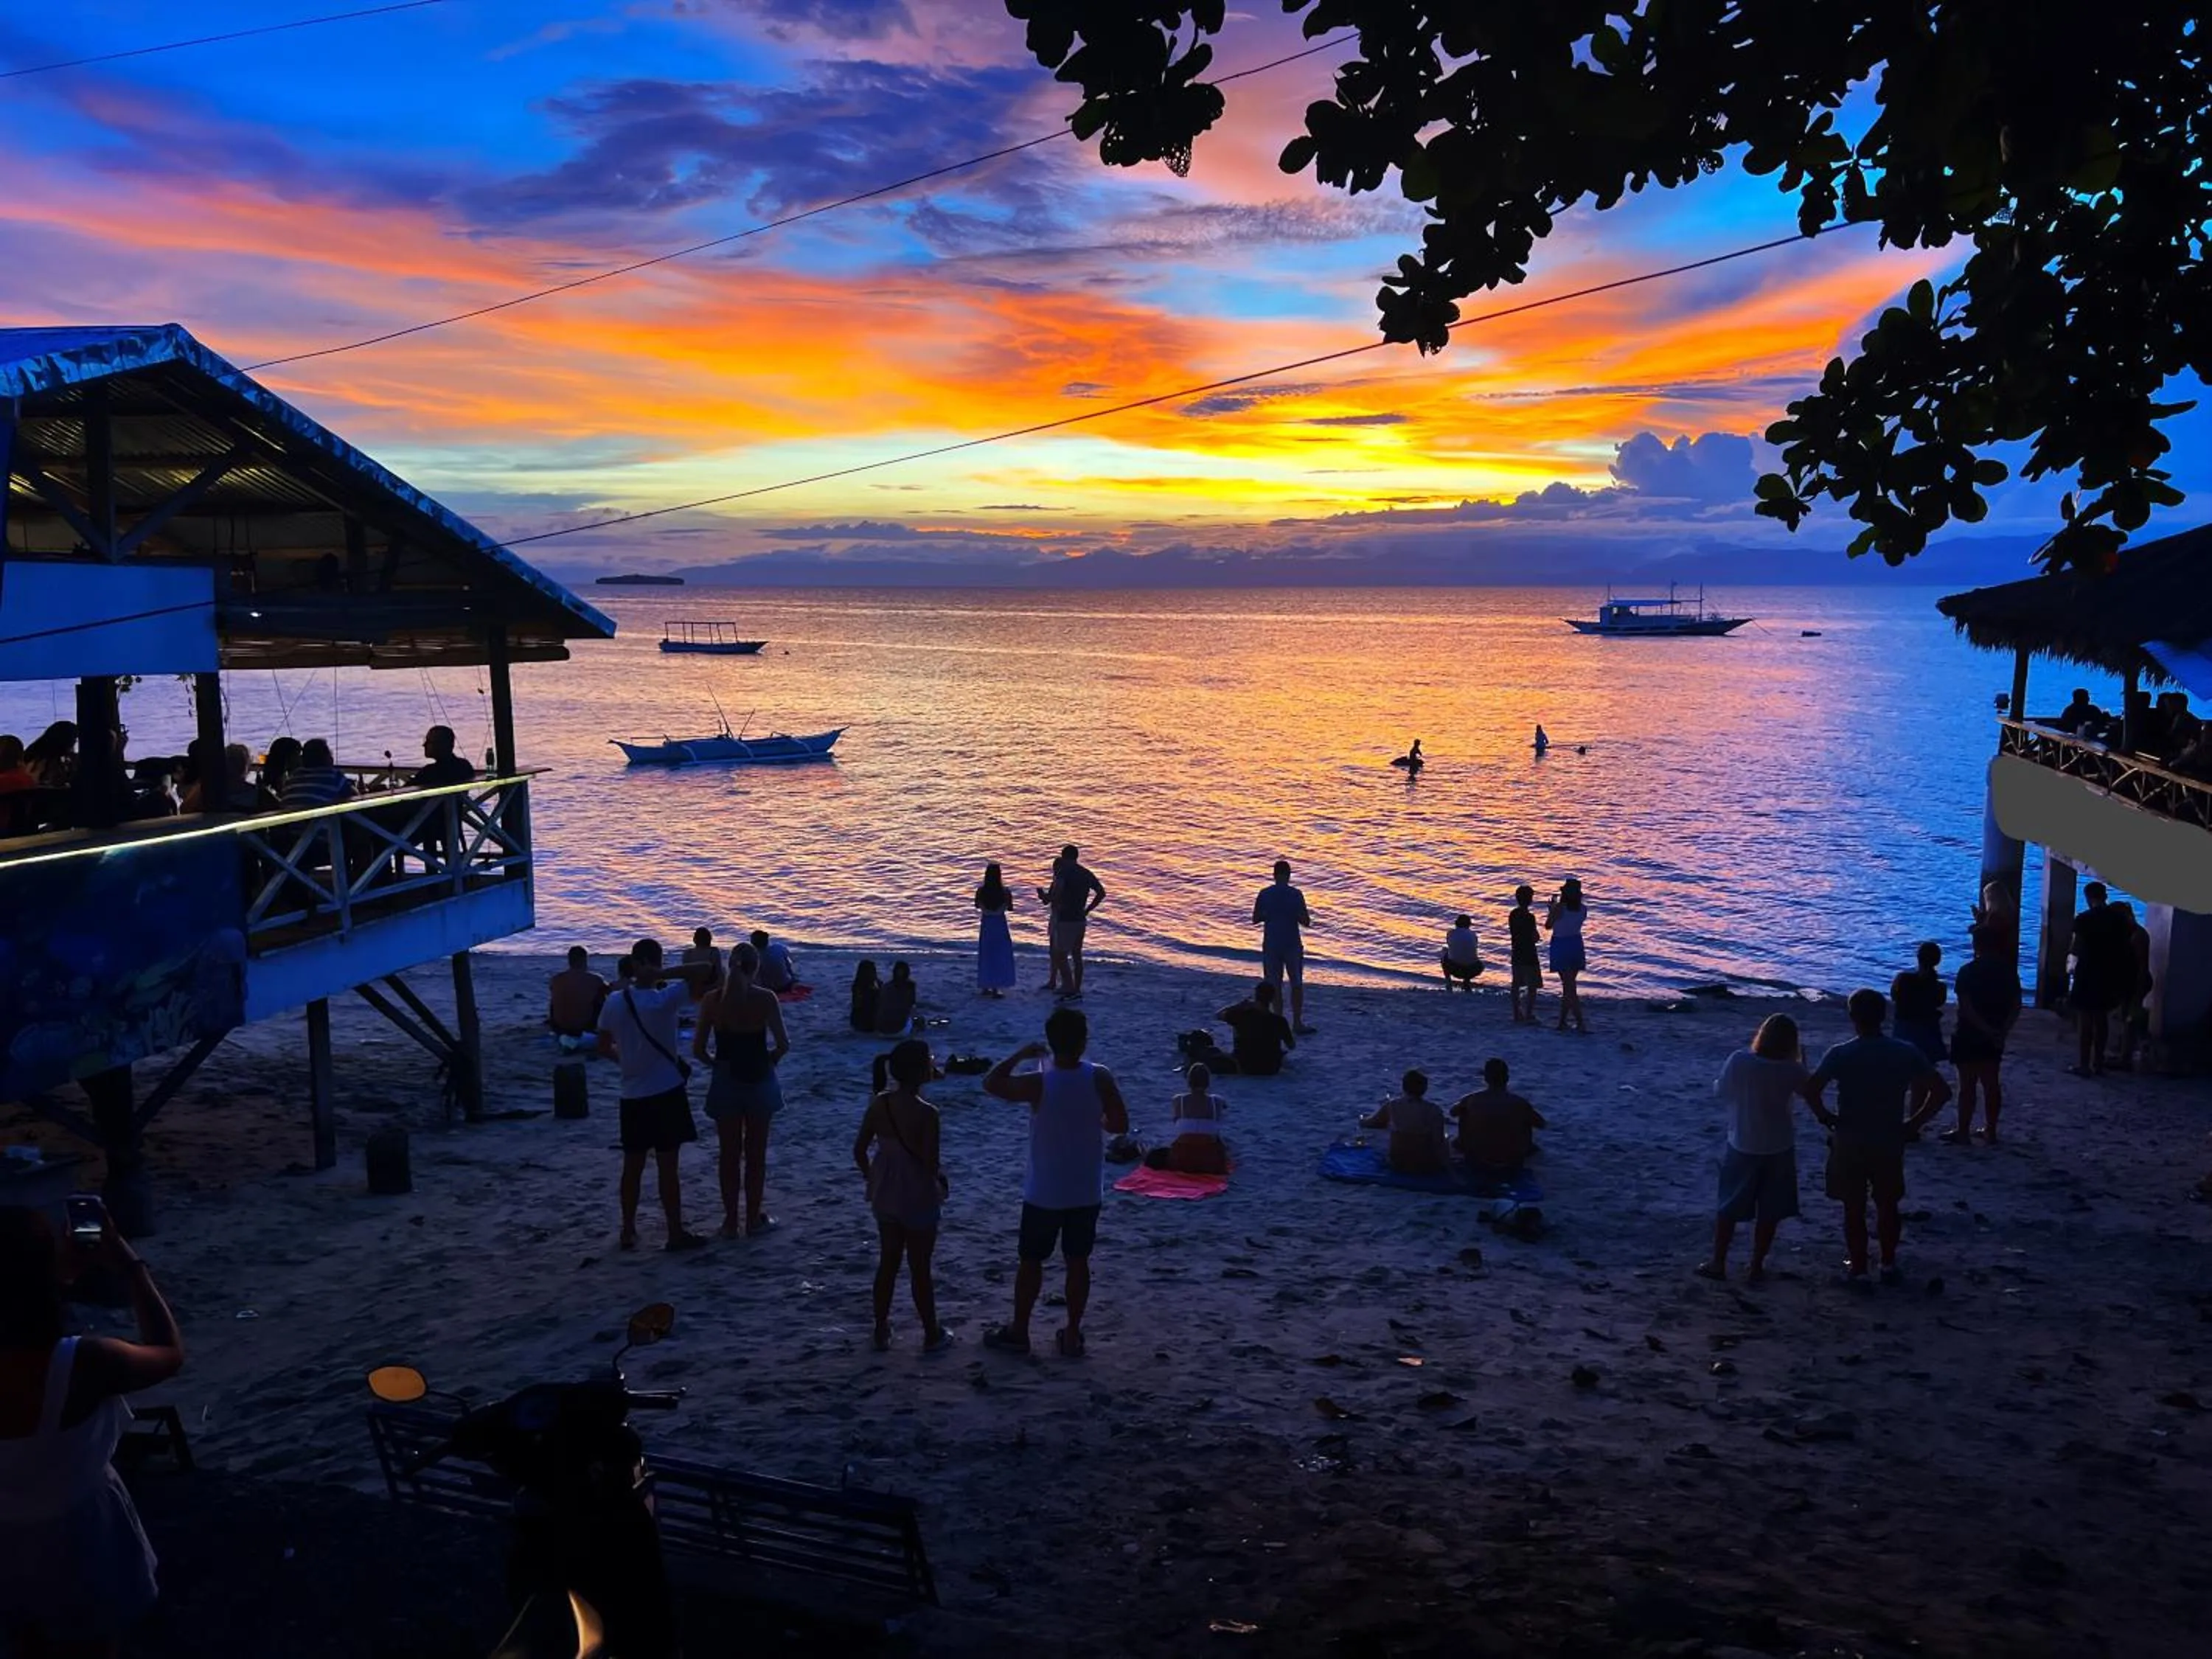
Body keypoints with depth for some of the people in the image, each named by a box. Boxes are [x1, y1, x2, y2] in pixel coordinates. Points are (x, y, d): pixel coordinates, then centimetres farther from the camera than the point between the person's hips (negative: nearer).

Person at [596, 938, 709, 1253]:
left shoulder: (614, 1002, -1)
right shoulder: (664, 999, -17)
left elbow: (604, 1046, 10)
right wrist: (666, 976, -12)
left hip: (632, 1096, 5)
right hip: (665, 1093, -5)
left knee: (633, 1166, 14)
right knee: (667, 1167, 2)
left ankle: (628, 1232, 22)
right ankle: (676, 1234, 9)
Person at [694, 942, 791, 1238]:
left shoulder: (711, 999, -6)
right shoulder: (765, 998, -11)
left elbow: (698, 1049, -5)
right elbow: (783, 1044, -14)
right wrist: (769, 1061, 6)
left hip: (725, 1081, 1)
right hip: (759, 1080, -1)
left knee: (728, 1153, 12)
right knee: (755, 1153, 12)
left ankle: (731, 1221, 18)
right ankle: (753, 1219, 19)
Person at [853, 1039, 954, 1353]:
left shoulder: (879, 1104, -7)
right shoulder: (926, 1113, -24)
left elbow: (859, 1150, 0)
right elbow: (931, 1165, -22)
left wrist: (872, 1177, 15)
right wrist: (941, 1177, 0)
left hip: (885, 1194, 5)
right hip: (918, 1198, -5)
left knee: (887, 1263, 19)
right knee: (920, 1268, 9)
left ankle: (881, 1331, 29)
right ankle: (932, 1335, 23)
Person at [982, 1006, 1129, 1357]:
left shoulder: (1038, 1083, -19)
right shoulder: (1100, 1078, -13)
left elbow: (991, 1084, -6)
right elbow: (1120, 1125, -6)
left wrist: (1020, 1054, 0)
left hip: (1044, 1193, -2)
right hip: (1086, 1192, 2)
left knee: (1030, 1261, 13)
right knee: (1078, 1261, 14)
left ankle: (1018, 1332, 24)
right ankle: (1072, 1335, 23)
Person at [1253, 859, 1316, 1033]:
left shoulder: (1264, 894, -3)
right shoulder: (1295, 894, -10)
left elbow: (1255, 920, 4)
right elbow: (1306, 922, -8)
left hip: (1271, 945, 2)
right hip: (1292, 945, -2)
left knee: (1274, 986, 9)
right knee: (1297, 984, 8)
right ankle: (1297, 1023, 9)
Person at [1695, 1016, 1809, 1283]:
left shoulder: (1739, 1061, -15)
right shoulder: (1791, 1070, -14)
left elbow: (1721, 1091, -3)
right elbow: (1810, 1089, 6)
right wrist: (1801, 1059, 13)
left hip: (1742, 1147, 0)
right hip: (1779, 1150, 0)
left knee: (1729, 1209, 13)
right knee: (1769, 1213, 13)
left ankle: (1717, 1263, 17)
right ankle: (1757, 1266, 18)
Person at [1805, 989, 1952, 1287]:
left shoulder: (1840, 1054, -14)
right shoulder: (1906, 1053, -5)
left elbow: (1811, 1091, -25)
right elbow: (1942, 1091, -5)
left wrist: (1827, 1118, -8)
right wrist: (1913, 1123, 2)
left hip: (1850, 1142, -2)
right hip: (1890, 1143, 2)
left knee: (1854, 1209, 9)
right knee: (1888, 1206, 19)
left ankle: (1858, 1269, 15)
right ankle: (1889, 1265, 29)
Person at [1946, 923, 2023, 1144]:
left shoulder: (1968, 971, -14)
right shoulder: (2008, 970, 2)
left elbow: (1966, 1007, -20)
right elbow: (2016, 1005, 1)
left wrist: (1987, 1030, -16)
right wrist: (2003, 1030, -4)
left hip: (1969, 1036, -5)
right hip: (1994, 1037, 5)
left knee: (1967, 1085, 0)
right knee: (1991, 1083, 13)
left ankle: (1963, 1132, 4)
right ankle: (1990, 1130, 19)